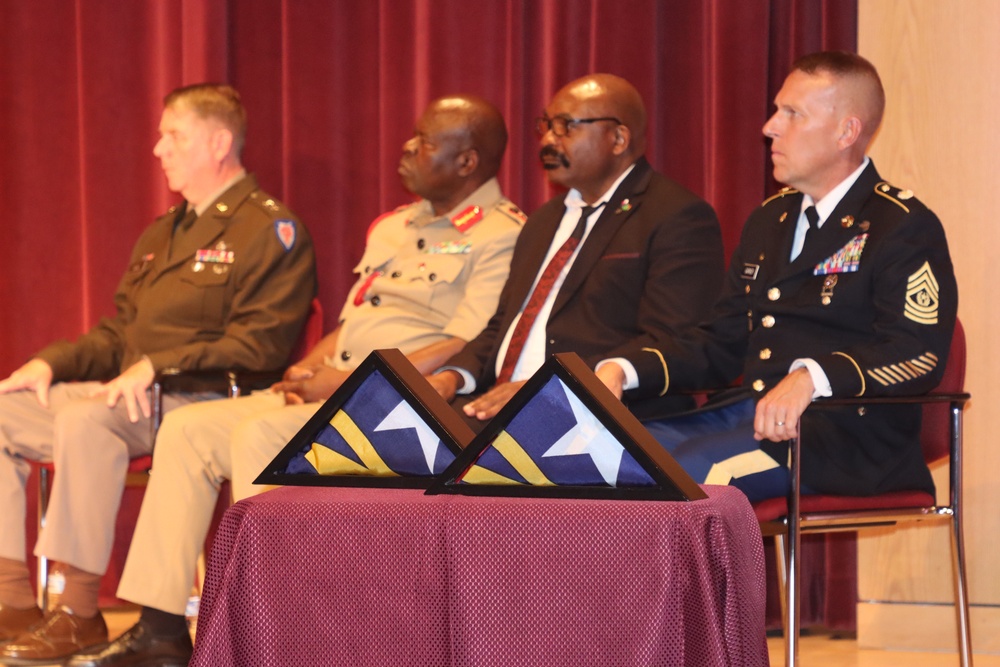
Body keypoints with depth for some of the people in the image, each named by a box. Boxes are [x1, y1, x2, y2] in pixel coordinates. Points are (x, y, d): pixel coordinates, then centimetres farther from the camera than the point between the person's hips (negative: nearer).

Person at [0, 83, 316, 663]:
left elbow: (258, 348, -15)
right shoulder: (161, 234, 25)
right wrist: (50, 363, 6)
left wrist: (156, 367, -23)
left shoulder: (270, 232, -5)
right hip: (131, 397, 9)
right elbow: (117, 334, 25)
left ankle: (81, 615, -30)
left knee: (85, 419, -36)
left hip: (202, 402, -9)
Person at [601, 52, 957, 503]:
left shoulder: (903, 228, -3)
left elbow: (920, 352, -17)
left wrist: (812, 377, -33)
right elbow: (722, 344, 25)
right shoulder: (769, 220, 23)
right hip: (744, 412, 7)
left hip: (840, 432, -7)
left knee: (691, 467, -32)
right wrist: (624, 371, 7)